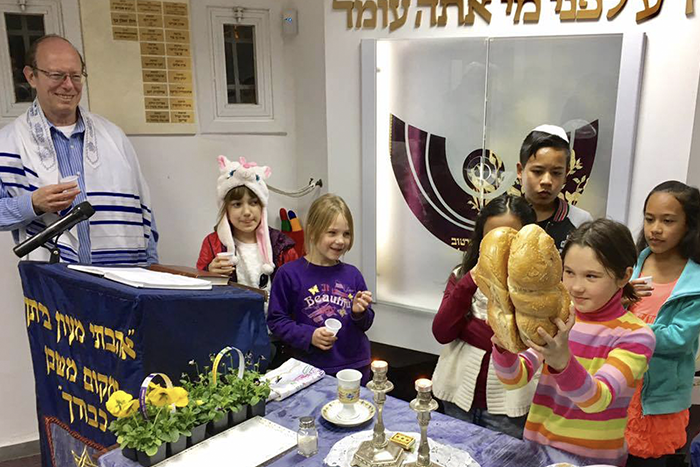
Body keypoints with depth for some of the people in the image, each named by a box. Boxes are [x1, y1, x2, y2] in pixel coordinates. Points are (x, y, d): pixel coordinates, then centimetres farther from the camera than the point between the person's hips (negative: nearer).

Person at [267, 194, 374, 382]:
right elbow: (276, 320, -6)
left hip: (355, 366, 3)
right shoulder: (289, 274, -9)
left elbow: (365, 324, 11)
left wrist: (360, 312, -10)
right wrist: (309, 336, -17)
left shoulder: (352, 274, 1)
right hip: (310, 368, -3)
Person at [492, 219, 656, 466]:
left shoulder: (636, 336, -13)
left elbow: (597, 400, -27)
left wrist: (563, 362, -45)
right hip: (537, 446, 3)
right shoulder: (555, 317, -4)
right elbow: (515, 379, -12)